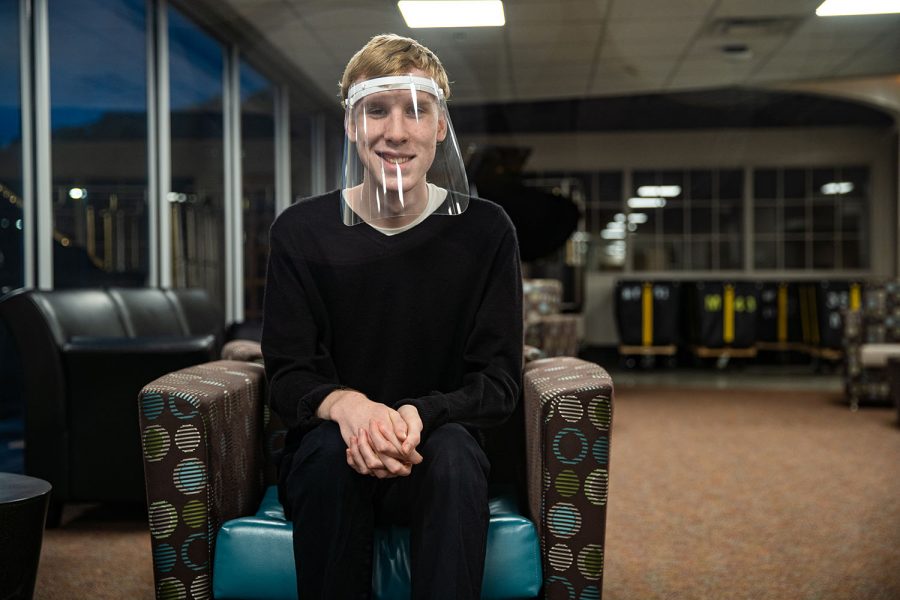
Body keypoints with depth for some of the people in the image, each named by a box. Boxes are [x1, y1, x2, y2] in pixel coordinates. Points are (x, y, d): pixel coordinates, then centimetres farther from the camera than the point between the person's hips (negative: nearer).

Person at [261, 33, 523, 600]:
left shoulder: (485, 230, -4)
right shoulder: (301, 231, -2)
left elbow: (499, 382, -5)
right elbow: (287, 376, -3)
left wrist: (417, 415, -28)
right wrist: (343, 404, -29)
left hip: (436, 454, 0)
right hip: (325, 457, 1)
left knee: (455, 448, -33)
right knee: (330, 446, -33)